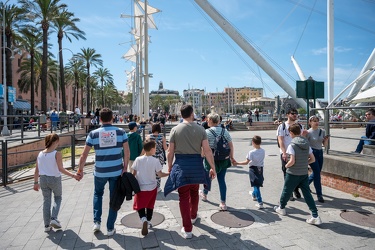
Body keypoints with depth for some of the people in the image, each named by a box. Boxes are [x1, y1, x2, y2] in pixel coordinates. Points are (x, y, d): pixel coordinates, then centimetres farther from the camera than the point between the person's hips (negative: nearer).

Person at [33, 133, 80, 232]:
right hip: (55, 179, -4)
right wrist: (73, 176, -22)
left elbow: (37, 170, 5)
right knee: (57, 198, 19)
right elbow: (61, 169, -22)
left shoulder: (40, 154, 1)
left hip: (43, 179, 4)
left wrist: (36, 182, 14)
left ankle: (47, 225, 19)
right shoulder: (57, 154, -15)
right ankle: (54, 219, 5)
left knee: (46, 201, 14)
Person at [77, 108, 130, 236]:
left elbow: (84, 154, -2)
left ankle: (97, 222, 22)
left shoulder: (93, 134, -5)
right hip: (117, 171, 0)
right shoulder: (121, 132, -5)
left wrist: (80, 169, 9)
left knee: (98, 194, 27)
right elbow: (127, 152, -7)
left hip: (100, 172, 1)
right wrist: (125, 167, 2)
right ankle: (110, 228, 21)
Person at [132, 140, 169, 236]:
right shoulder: (155, 161, -12)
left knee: (139, 206, 10)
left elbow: (133, 174, -2)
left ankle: (143, 219, -13)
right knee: (150, 206, 18)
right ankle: (148, 222, 27)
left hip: (140, 188, 0)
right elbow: (160, 175, -10)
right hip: (152, 187, 0)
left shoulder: (138, 159, -7)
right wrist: (169, 173, 4)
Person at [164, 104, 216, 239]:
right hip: (196, 164, 2)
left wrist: (170, 166, 12)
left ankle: (187, 229, 12)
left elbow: (170, 152, -2)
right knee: (194, 193, 24)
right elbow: (207, 150, -6)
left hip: (181, 164, -2)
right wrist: (213, 167, 1)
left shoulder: (175, 129, -4)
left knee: (184, 196, 7)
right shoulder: (200, 129, -2)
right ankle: (193, 216, 47)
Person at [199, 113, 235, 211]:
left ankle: (204, 194, 45)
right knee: (222, 180, 9)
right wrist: (231, 157, 15)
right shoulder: (225, 131, 2)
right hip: (224, 160, 3)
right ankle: (223, 203, 12)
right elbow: (231, 146, 5)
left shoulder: (207, 132, -12)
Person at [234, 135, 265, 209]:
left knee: (256, 185, -4)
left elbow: (246, 162, -16)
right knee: (257, 184, 25)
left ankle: (260, 203, -8)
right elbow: (261, 159, 7)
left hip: (253, 169, -6)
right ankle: (254, 195, 51)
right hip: (260, 168, 6)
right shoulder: (263, 151, -5)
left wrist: (237, 163, -9)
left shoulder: (251, 152, -19)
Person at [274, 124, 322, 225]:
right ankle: (315, 216, 4)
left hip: (293, 174, -5)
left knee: (286, 191, 14)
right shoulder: (306, 144, 3)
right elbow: (312, 159, 6)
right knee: (307, 194, 8)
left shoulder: (292, 145, -17)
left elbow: (292, 161, -21)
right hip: (304, 174, 5)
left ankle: (281, 208, 34)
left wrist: (286, 165, -3)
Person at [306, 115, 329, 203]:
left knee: (316, 172, 15)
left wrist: (326, 139, -8)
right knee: (317, 173, -8)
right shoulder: (308, 132, -9)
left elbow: (325, 145, 8)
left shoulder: (322, 131, 5)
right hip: (312, 153, -6)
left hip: (320, 153, 6)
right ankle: (319, 195, 1)